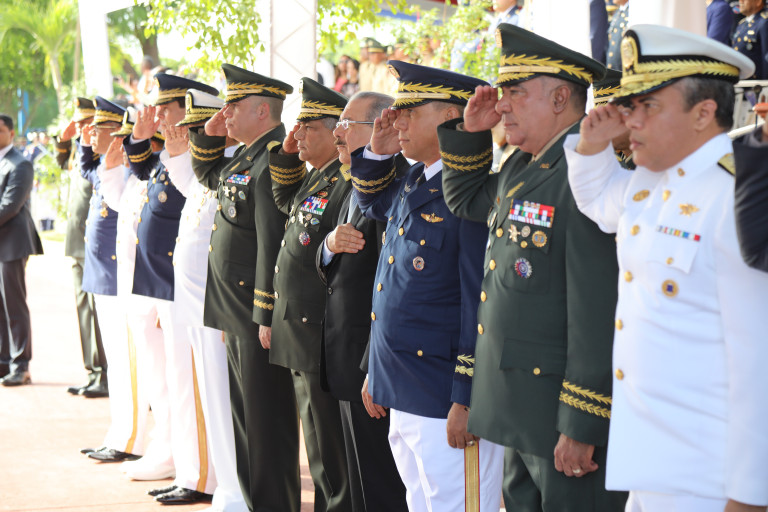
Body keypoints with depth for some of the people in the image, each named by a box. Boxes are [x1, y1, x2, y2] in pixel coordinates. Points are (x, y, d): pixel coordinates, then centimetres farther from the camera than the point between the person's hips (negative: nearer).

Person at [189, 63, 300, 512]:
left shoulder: (274, 163, -18)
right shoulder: (243, 158, 12)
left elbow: (273, 247, -21)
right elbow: (206, 175, 33)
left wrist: (266, 318, -21)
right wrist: (210, 134, 14)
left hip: (260, 316, -10)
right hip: (236, 313, 10)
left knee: (267, 421, -2)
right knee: (244, 415, 17)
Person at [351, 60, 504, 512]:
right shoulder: (412, 186, 11)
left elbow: (482, 306, -20)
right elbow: (373, 203, 35)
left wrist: (466, 402, -20)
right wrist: (378, 153, 14)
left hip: (447, 406, -9)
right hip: (403, 400, 9)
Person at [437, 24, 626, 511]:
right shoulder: (521, 167, 11)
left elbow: (599, 313, -24)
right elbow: (467, 201, 32)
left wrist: (581, 428, -22)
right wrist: (471, 132, 14)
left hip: (564, 416, -9)